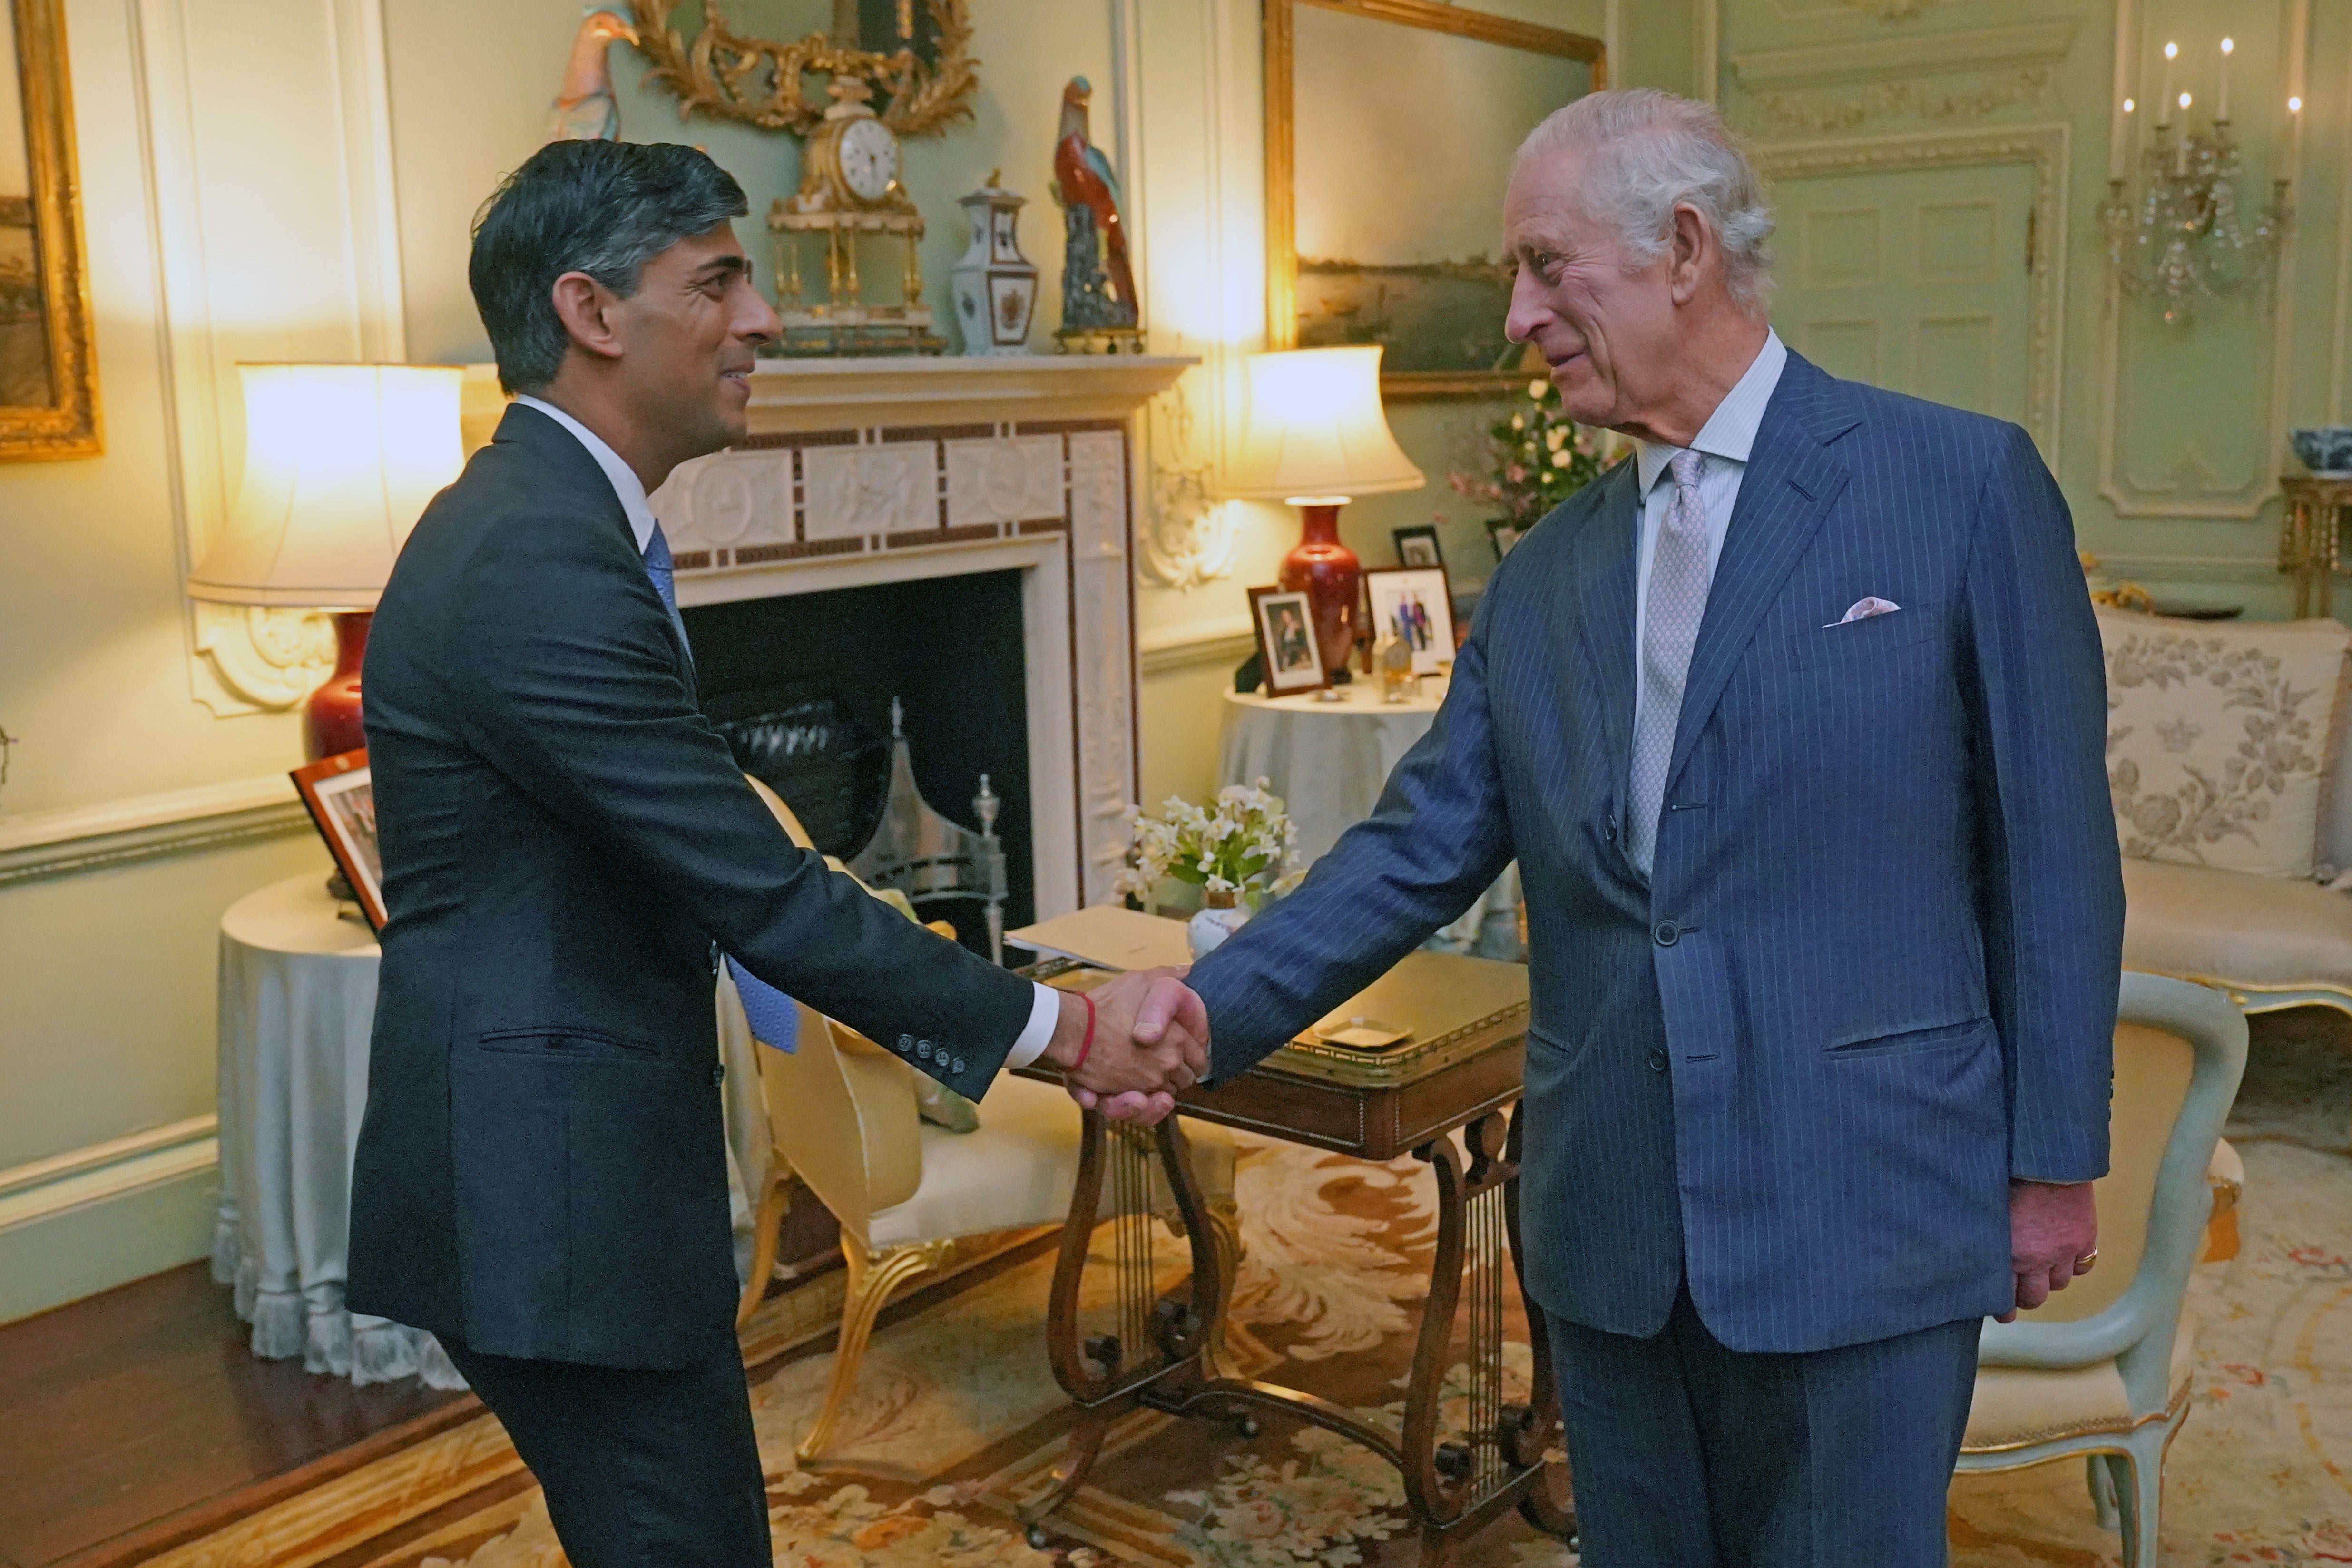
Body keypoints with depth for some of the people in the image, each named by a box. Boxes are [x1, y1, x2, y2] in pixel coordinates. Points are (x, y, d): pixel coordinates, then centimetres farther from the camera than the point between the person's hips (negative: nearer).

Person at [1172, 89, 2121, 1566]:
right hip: (1612, 1219, 5)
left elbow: (2053, 850, -5)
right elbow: (1418, 850, 5)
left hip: (1862, 1213, -4)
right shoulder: (1544, 574, 7)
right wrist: (1208, 1015, -7)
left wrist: (2054, 1165, -3)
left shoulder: (1963, 483, -6)